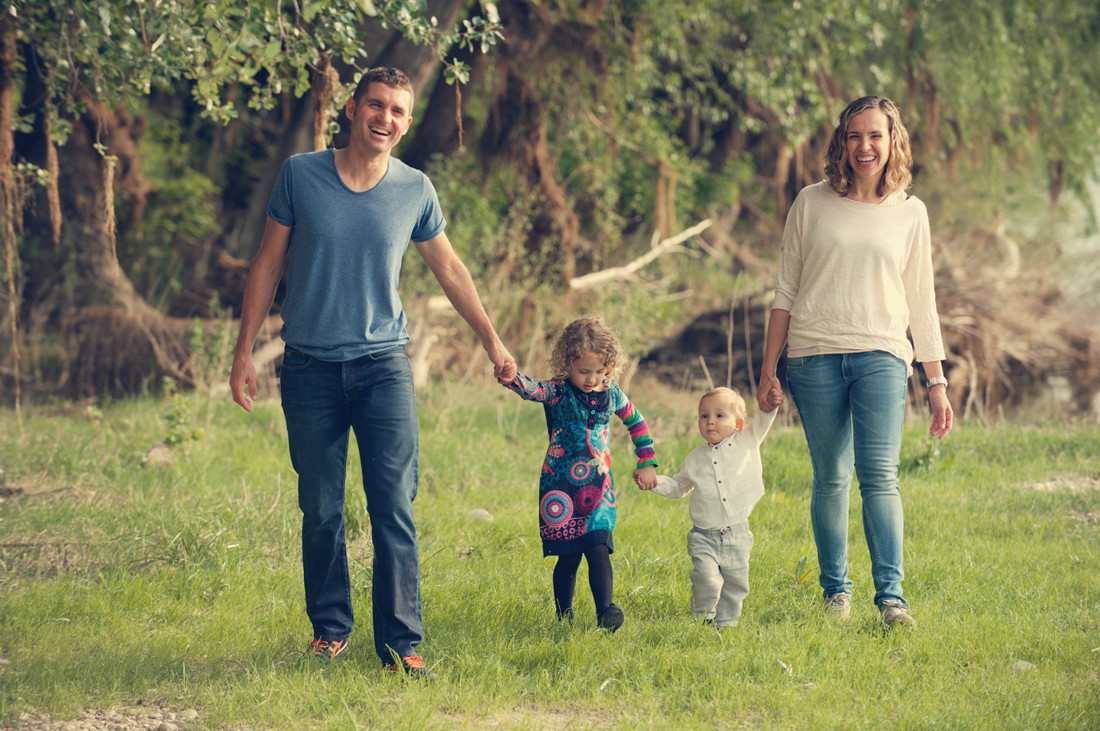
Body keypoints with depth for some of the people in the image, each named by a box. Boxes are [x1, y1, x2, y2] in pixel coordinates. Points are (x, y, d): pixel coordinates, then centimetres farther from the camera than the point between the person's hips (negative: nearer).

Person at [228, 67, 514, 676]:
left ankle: (400, 643, -4)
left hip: (383, 364, 0)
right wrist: (243, 352, 3)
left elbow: (449, 270, 17)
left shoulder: (415, 191, 2)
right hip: (310, 368, 0)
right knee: (321, 512, 5)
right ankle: (329, 629, 18)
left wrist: (491, 340, 22)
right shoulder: (300, 175, -1)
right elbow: (268, 264, 6)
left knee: (394, 510, -7)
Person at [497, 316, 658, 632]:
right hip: (562, 487, -2)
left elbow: (636, 423, 22)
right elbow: (532, 389, -29)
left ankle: (605, 611, -17)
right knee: (568, 556, -1)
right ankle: (563, 617, 11)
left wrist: (647, 463, 18)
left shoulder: (611, 394, 5)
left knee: (598, 549, -12)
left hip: (598, 487, 2)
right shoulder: (558, 393, -7)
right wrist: (510, 377, -52)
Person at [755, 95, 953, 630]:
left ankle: (891, 595, -18)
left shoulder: (910, 213, 10)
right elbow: (786, 291, 10)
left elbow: (921, 303, 14)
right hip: (815, 357, 0)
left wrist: (937, 383, 10)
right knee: (831, 480, 2)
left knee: (879, 475, -14)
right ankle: (835, 589, 14)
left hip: (881, 355, 0)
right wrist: (769, 370, 7)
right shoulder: (812, 203, 7)